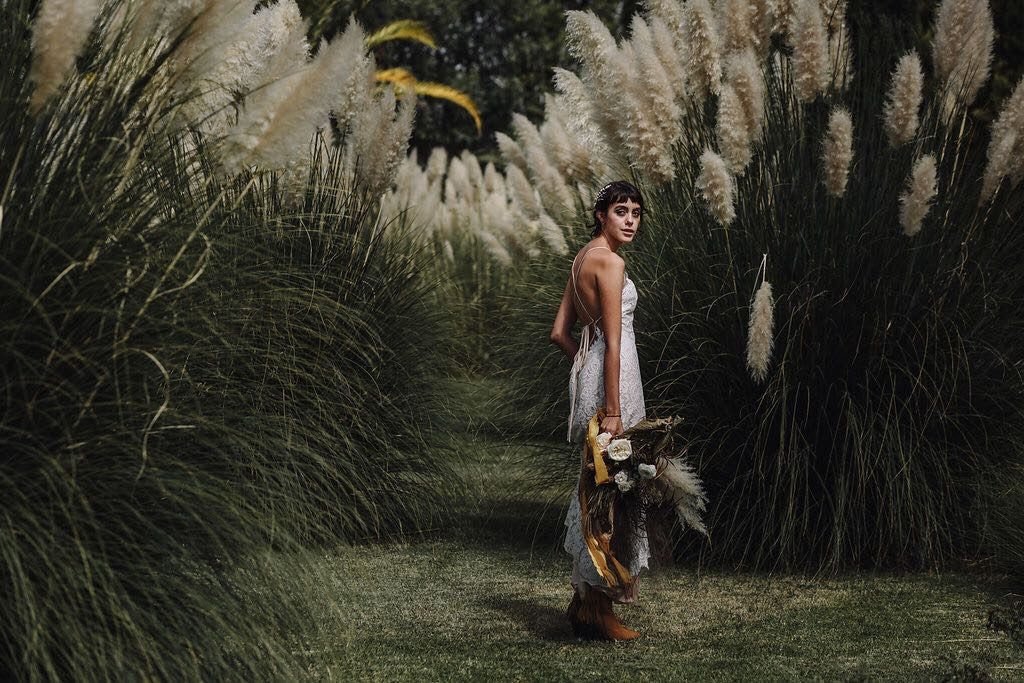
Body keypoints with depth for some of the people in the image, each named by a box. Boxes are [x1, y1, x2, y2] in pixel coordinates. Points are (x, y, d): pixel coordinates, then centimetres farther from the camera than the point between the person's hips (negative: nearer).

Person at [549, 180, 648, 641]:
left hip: (585, 370, 10)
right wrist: (613, 411, -21)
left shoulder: (584, 258, 14)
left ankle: (584, 600, 21)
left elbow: (560, 333, 16)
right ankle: (597, 608, 0)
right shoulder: (609, 261, -15)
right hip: (611, 377, -10)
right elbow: (613, 340, -19)